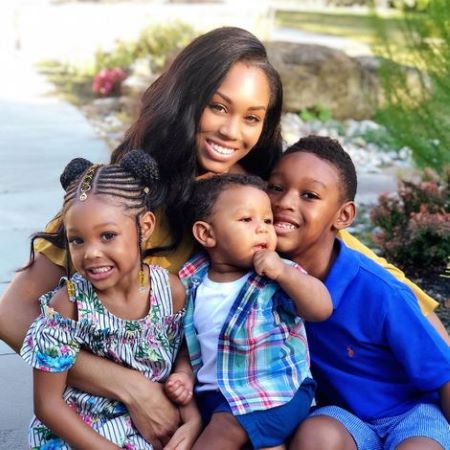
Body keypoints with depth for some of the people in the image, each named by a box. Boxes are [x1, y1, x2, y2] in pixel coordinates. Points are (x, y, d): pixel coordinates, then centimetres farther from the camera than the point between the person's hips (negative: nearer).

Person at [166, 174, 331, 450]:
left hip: (275, 391, -4)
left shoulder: (279, 279, -11)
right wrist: (185, 376, 2)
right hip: (213, 393, 4)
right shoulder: (192, 284, 3)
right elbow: (190, 341, 17)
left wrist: (284, 271, -29)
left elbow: (322, 309, -22)